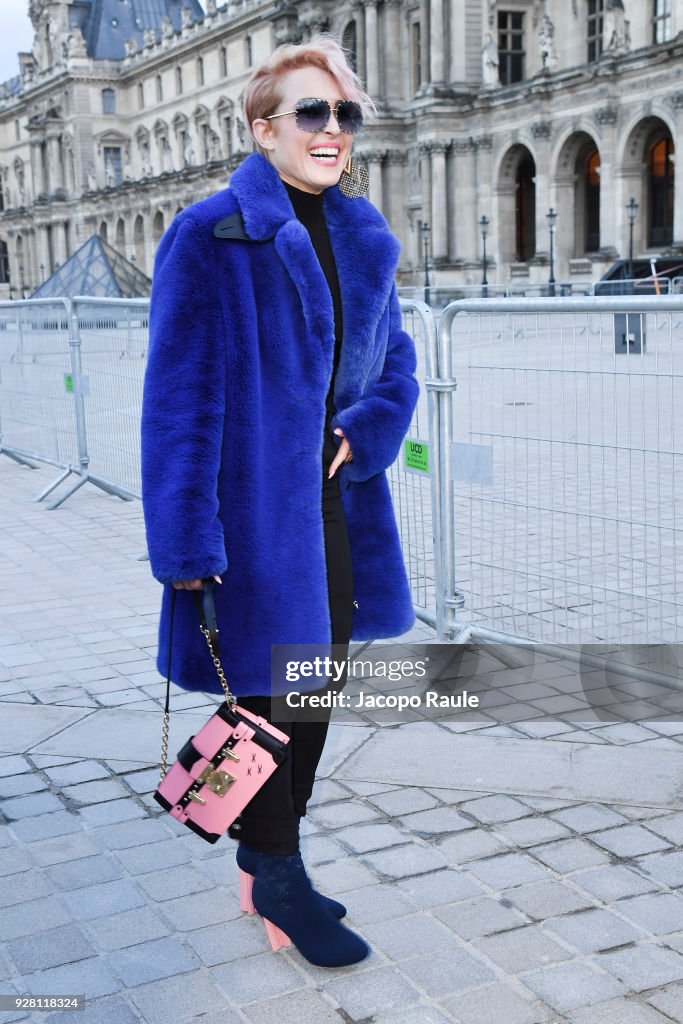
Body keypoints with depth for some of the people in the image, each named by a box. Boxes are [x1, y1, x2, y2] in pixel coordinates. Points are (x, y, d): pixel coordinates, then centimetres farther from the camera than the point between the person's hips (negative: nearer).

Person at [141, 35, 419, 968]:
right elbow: (178, 396, -14)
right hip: (255, 509, -7)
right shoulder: (209, 237, -10)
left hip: (336, 508, 7)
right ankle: (277, 877, 26)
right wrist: (187, 540, -18)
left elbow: (396, 363, 17)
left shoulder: (363, 239, 10)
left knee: (315, 692, 16)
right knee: (263, 695, 5)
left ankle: (271, 867, 35)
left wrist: (366, 433, -5)